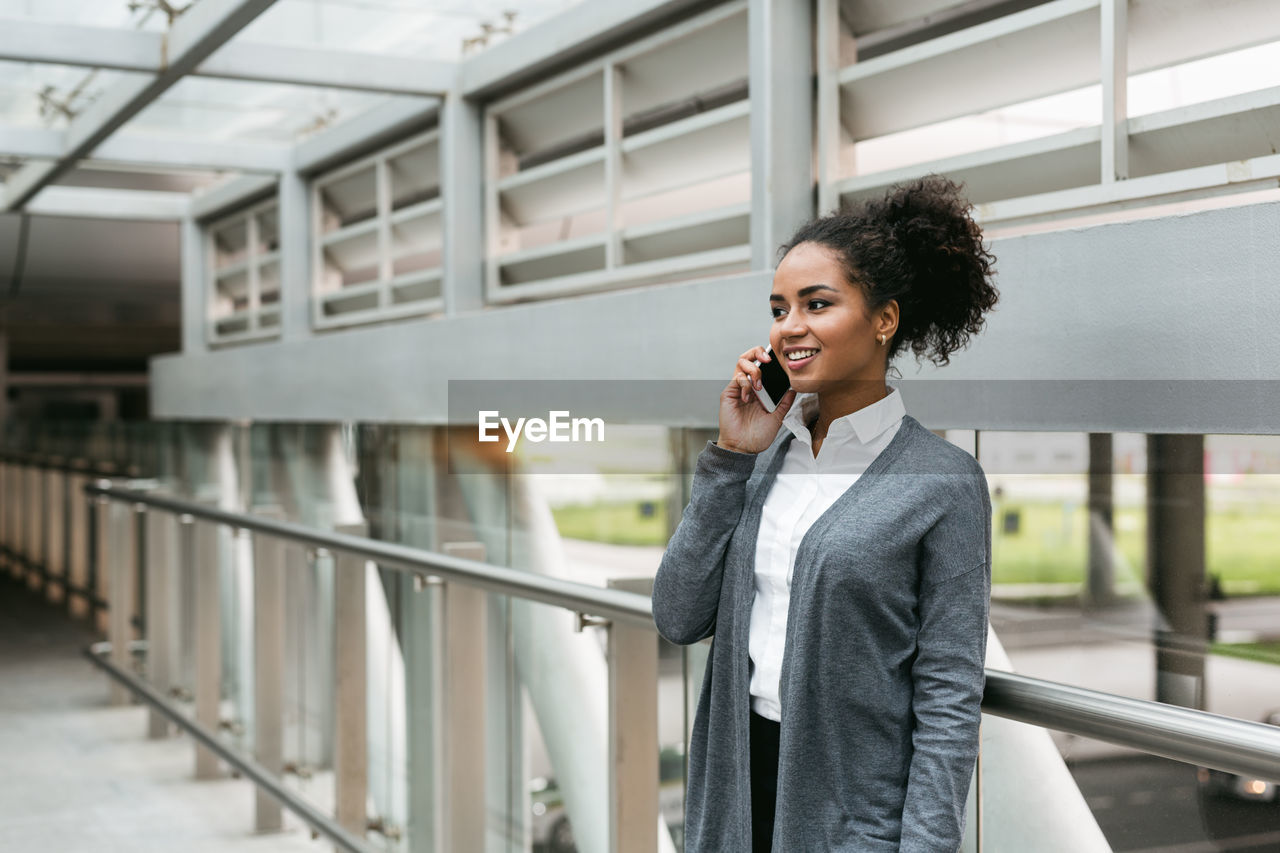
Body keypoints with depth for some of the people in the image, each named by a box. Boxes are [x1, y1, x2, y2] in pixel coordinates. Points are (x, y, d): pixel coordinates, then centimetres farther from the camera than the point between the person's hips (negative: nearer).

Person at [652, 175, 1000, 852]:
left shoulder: (943, 481, -10)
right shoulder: (765, 454, 4)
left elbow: (950, 699, -11)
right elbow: (679, 619, -2)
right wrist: (730, 459, -7)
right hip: (736, 787, 5)